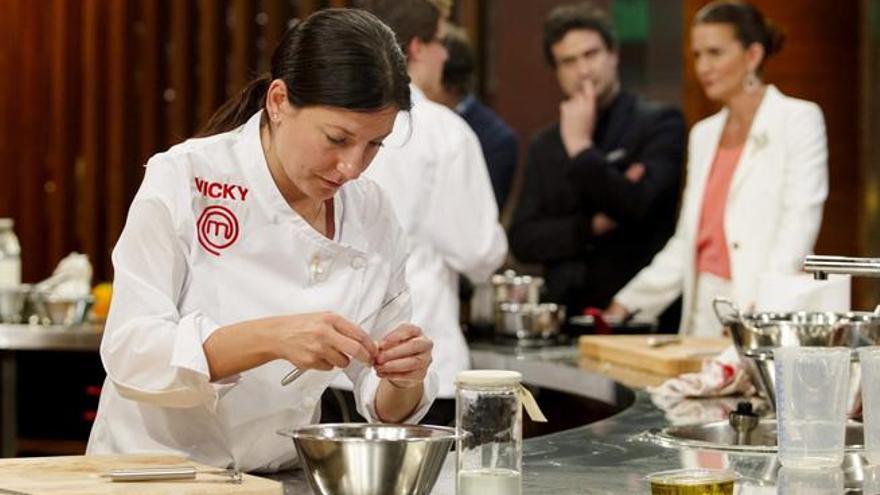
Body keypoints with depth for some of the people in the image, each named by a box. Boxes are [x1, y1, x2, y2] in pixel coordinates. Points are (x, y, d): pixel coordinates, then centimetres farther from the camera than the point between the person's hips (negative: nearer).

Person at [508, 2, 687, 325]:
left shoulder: (660, 123, 1)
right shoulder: (545, 146, 15)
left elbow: (638, 205, -13)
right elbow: (522, 240, 7)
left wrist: (580, 146, -8)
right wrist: (593, 226, -6)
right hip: (566, 313, 4)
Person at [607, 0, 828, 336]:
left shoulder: (798, 120, -2)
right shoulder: (704, 134, 17)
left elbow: (799, 224, -12)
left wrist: (759, 308, -25)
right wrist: (629, 303, 10)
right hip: (704, 315, 5)